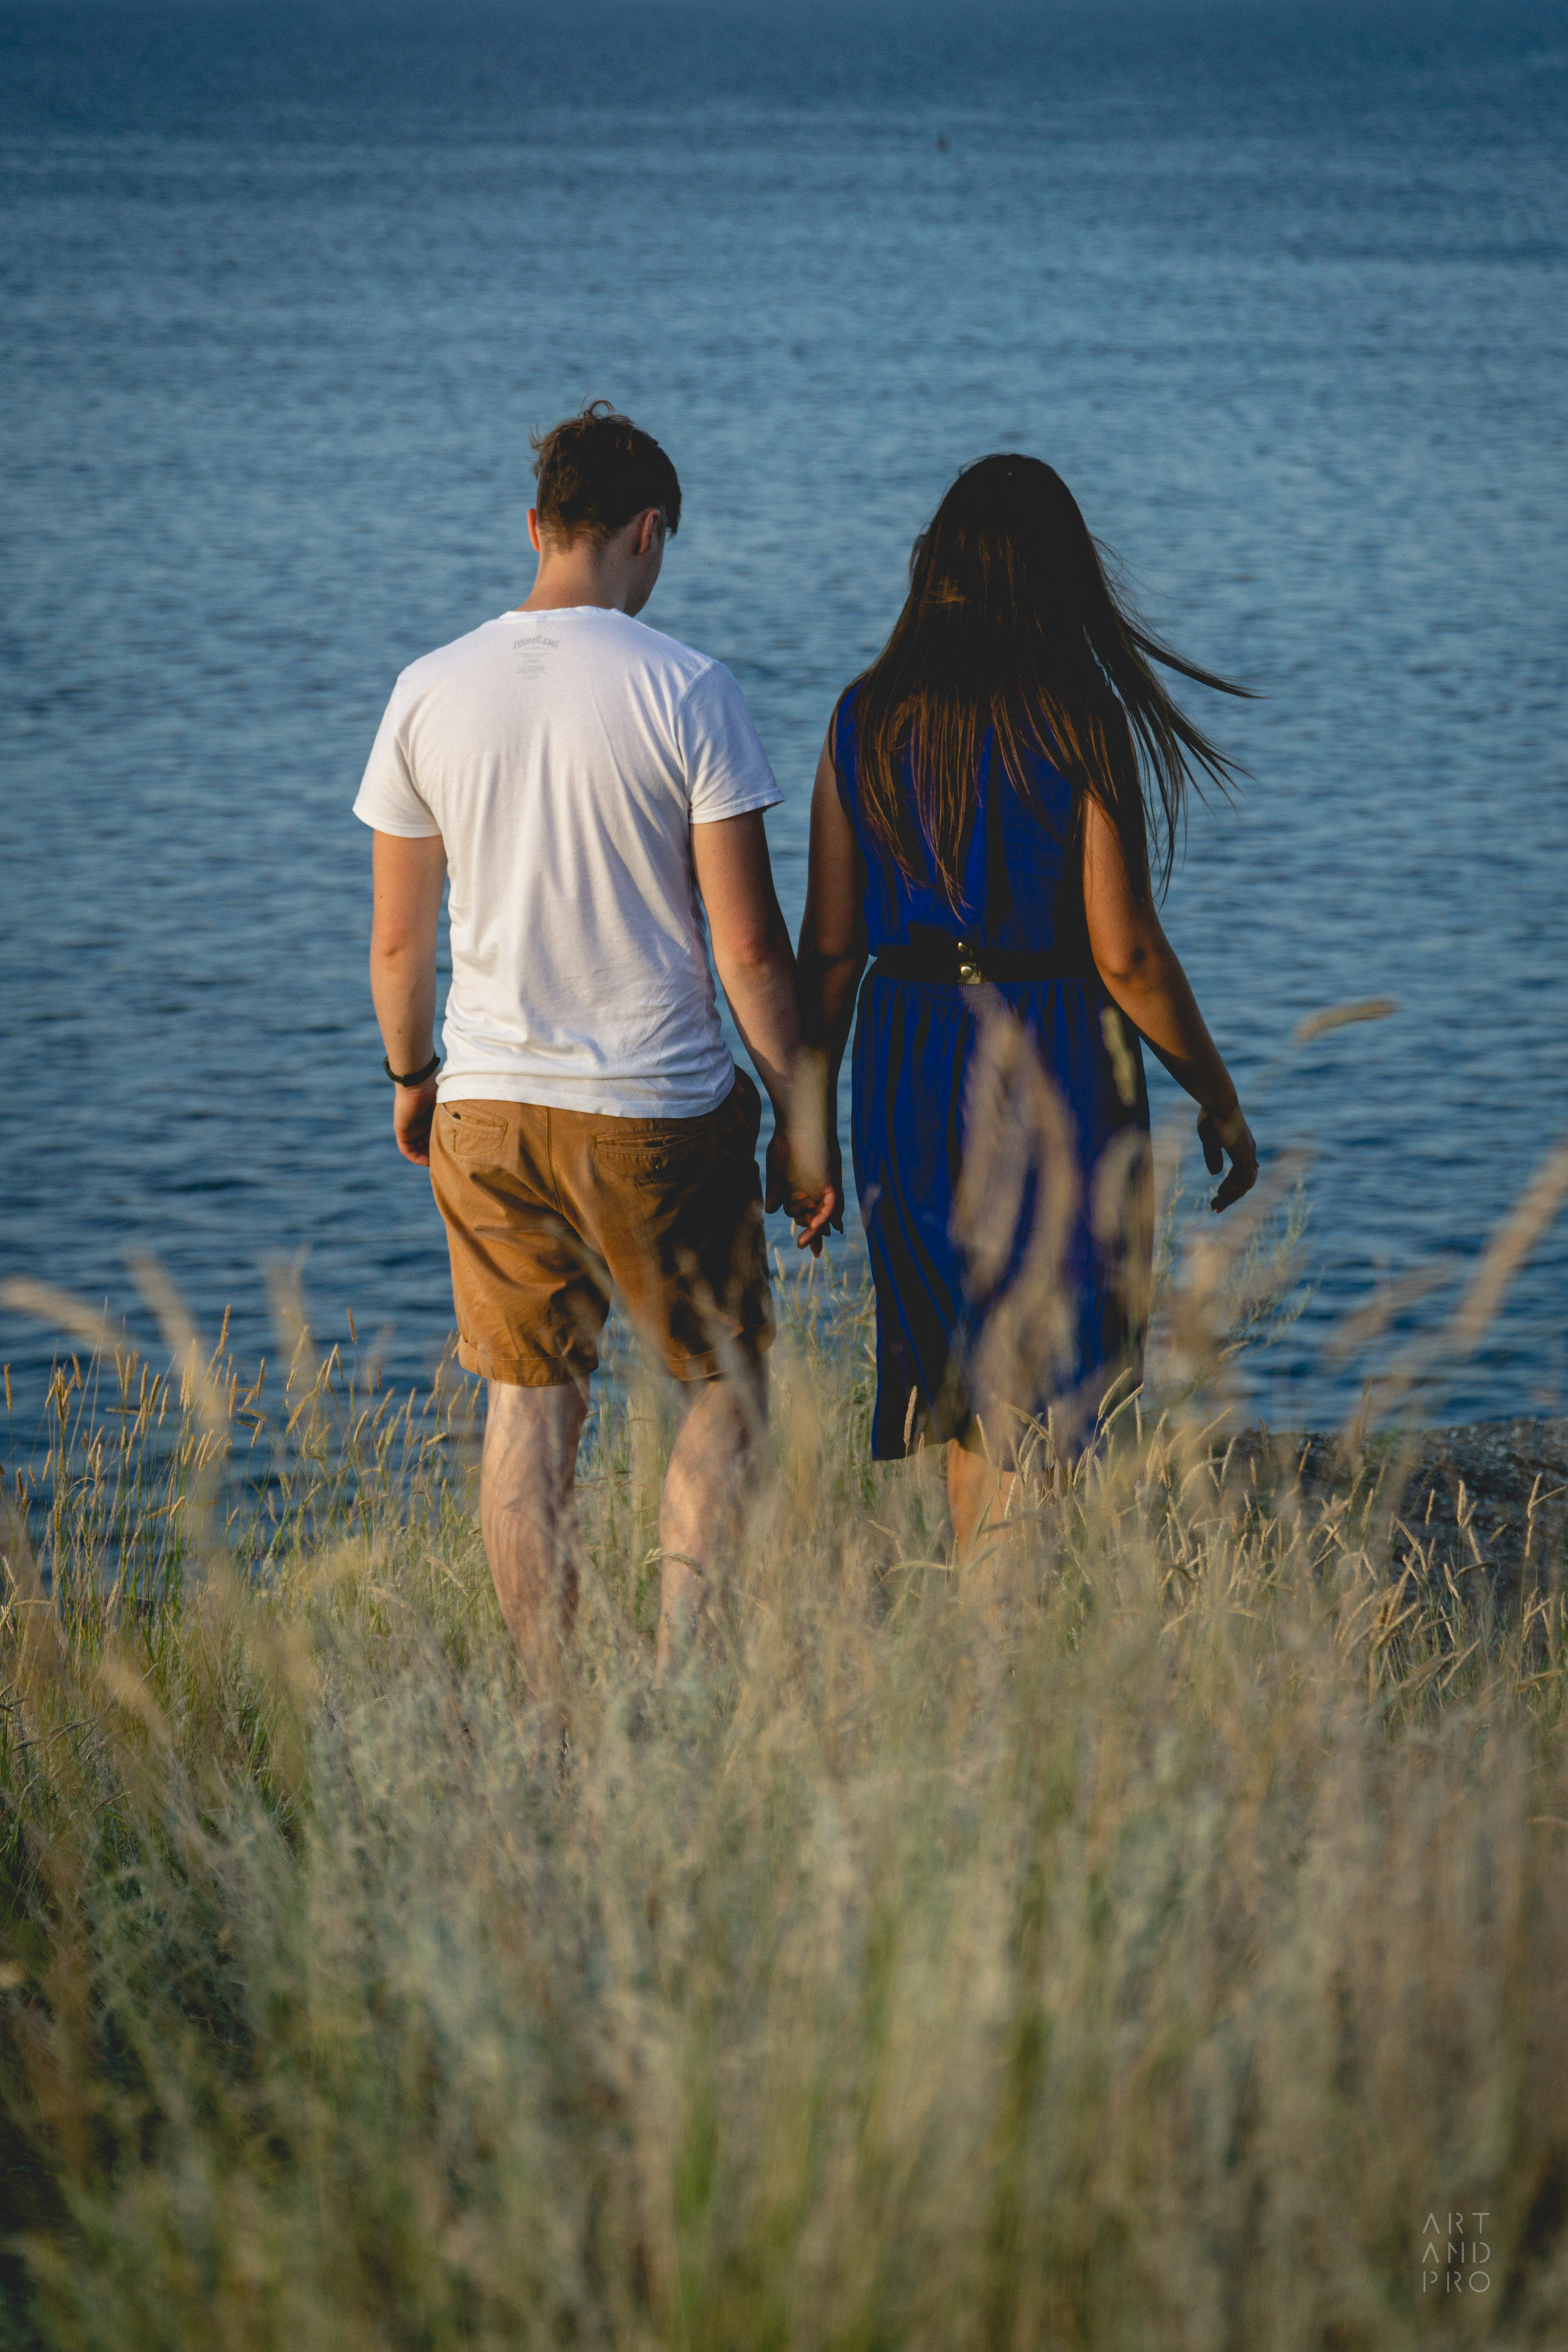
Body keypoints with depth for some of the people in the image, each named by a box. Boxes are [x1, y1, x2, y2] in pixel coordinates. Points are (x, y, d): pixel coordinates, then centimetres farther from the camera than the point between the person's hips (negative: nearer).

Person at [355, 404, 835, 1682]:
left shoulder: (430, 692, 0)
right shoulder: (687, 690, -11)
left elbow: (396, 939, 6)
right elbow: (750, 945, -10)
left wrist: (411, 1075, 23)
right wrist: (799, 1122, -1)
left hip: (486, 1109, 3)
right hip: (661, 1116, -3)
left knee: (529, 1409, 12)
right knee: (729, 1385, 13)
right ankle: (679, 1660, 3)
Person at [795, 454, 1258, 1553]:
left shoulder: (867, 718, 1)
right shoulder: (1079, 720, -10)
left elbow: (832, 946, 2)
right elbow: (1126, 954, -12)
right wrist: (1219, 1100, 0)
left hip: (908, 1061, 5)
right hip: (1052, 1058, -5)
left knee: (967, 1376, 20)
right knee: (1037, 1395, 1)